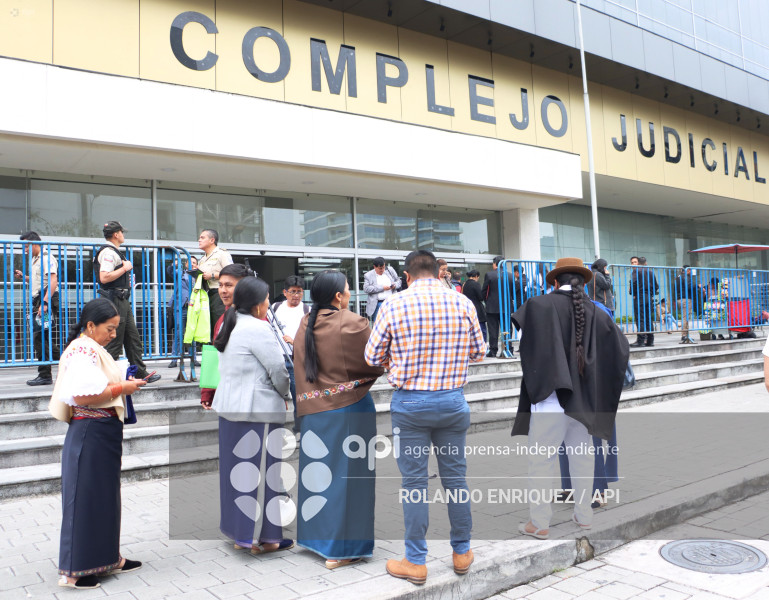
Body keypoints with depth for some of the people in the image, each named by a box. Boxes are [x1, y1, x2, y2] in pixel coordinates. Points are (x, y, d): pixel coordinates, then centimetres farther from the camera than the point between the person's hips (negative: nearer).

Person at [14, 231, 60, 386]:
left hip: (46, 300, -10)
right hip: (38, 301, 10)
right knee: (44, 338, 9)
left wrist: (45, 303, -26)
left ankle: (45, 376, -5)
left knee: (39, 338, -10)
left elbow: (53, 281, -20)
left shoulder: (47, 259, -10)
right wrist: (23, 277, 15)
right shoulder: (35, 260, 22)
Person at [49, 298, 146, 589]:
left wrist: (127, 383, 8)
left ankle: (106, 558, 28)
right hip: (90, 434, -10)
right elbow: (80, 394, -27)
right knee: (85, 497, -2)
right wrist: (121, 388, -20)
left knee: (105, 496, 16)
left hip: (103, 433, 10)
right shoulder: (83, 350, -17)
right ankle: (74, 572, 9)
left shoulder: (93, 350, 15)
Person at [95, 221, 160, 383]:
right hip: (114, 300, -11)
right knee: (114, 342, -6)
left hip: (123, 300, 11)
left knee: (133, 338, 12)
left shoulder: (115, 252, 19)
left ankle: (141, 373, 17)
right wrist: (125, 268, -16)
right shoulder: (108, 252, -13)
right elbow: (104, 277, -25)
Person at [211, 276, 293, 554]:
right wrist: (286, 395, 4)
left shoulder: (230, 325, 13)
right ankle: (261, 537, 7)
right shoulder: (258, 328, -16)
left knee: (236, 468, 14)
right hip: (258, 409, -9)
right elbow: (278, 369, -15)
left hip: (228, 406, 9)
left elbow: (224, 369, 15)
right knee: (260, 470, -1)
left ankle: (240, 533, 25)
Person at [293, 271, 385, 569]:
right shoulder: (352, 323, -15)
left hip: (312, 409, 6)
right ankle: (341, 548, 10)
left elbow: (301, 367, 12)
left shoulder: (305, 326, 4)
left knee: (317, 467, 17)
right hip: (349, 409, -6)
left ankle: (313, 534, 31)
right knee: (346, 472, 2)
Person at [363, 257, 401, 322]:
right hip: (377, 304, -2)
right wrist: (382, 288, -16)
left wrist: (395, 285, -7)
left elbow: (398, 280, 18)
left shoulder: (390, 270, 11)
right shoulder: (368, 275, 2)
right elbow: (366, 289, -11)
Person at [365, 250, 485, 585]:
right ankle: (462, 552, 30)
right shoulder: (463, 303, -2)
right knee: (455, 476, 15)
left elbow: (372, 358, -2)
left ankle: (416, 563, 18)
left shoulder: (393, 306, -9)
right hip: (453, 400, 3)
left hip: (409, 403, -2)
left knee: (414, 482, 7)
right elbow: (478, 353, 8)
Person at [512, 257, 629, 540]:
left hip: (549, 397, -5)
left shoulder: (541, 305, -10)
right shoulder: (597, 313, 3)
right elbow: (622, 349, 11)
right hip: (583, 400, 5)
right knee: (581, 459, 18)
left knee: (540, 462, 4)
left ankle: (539, 523, 10)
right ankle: (584, 515, 29)